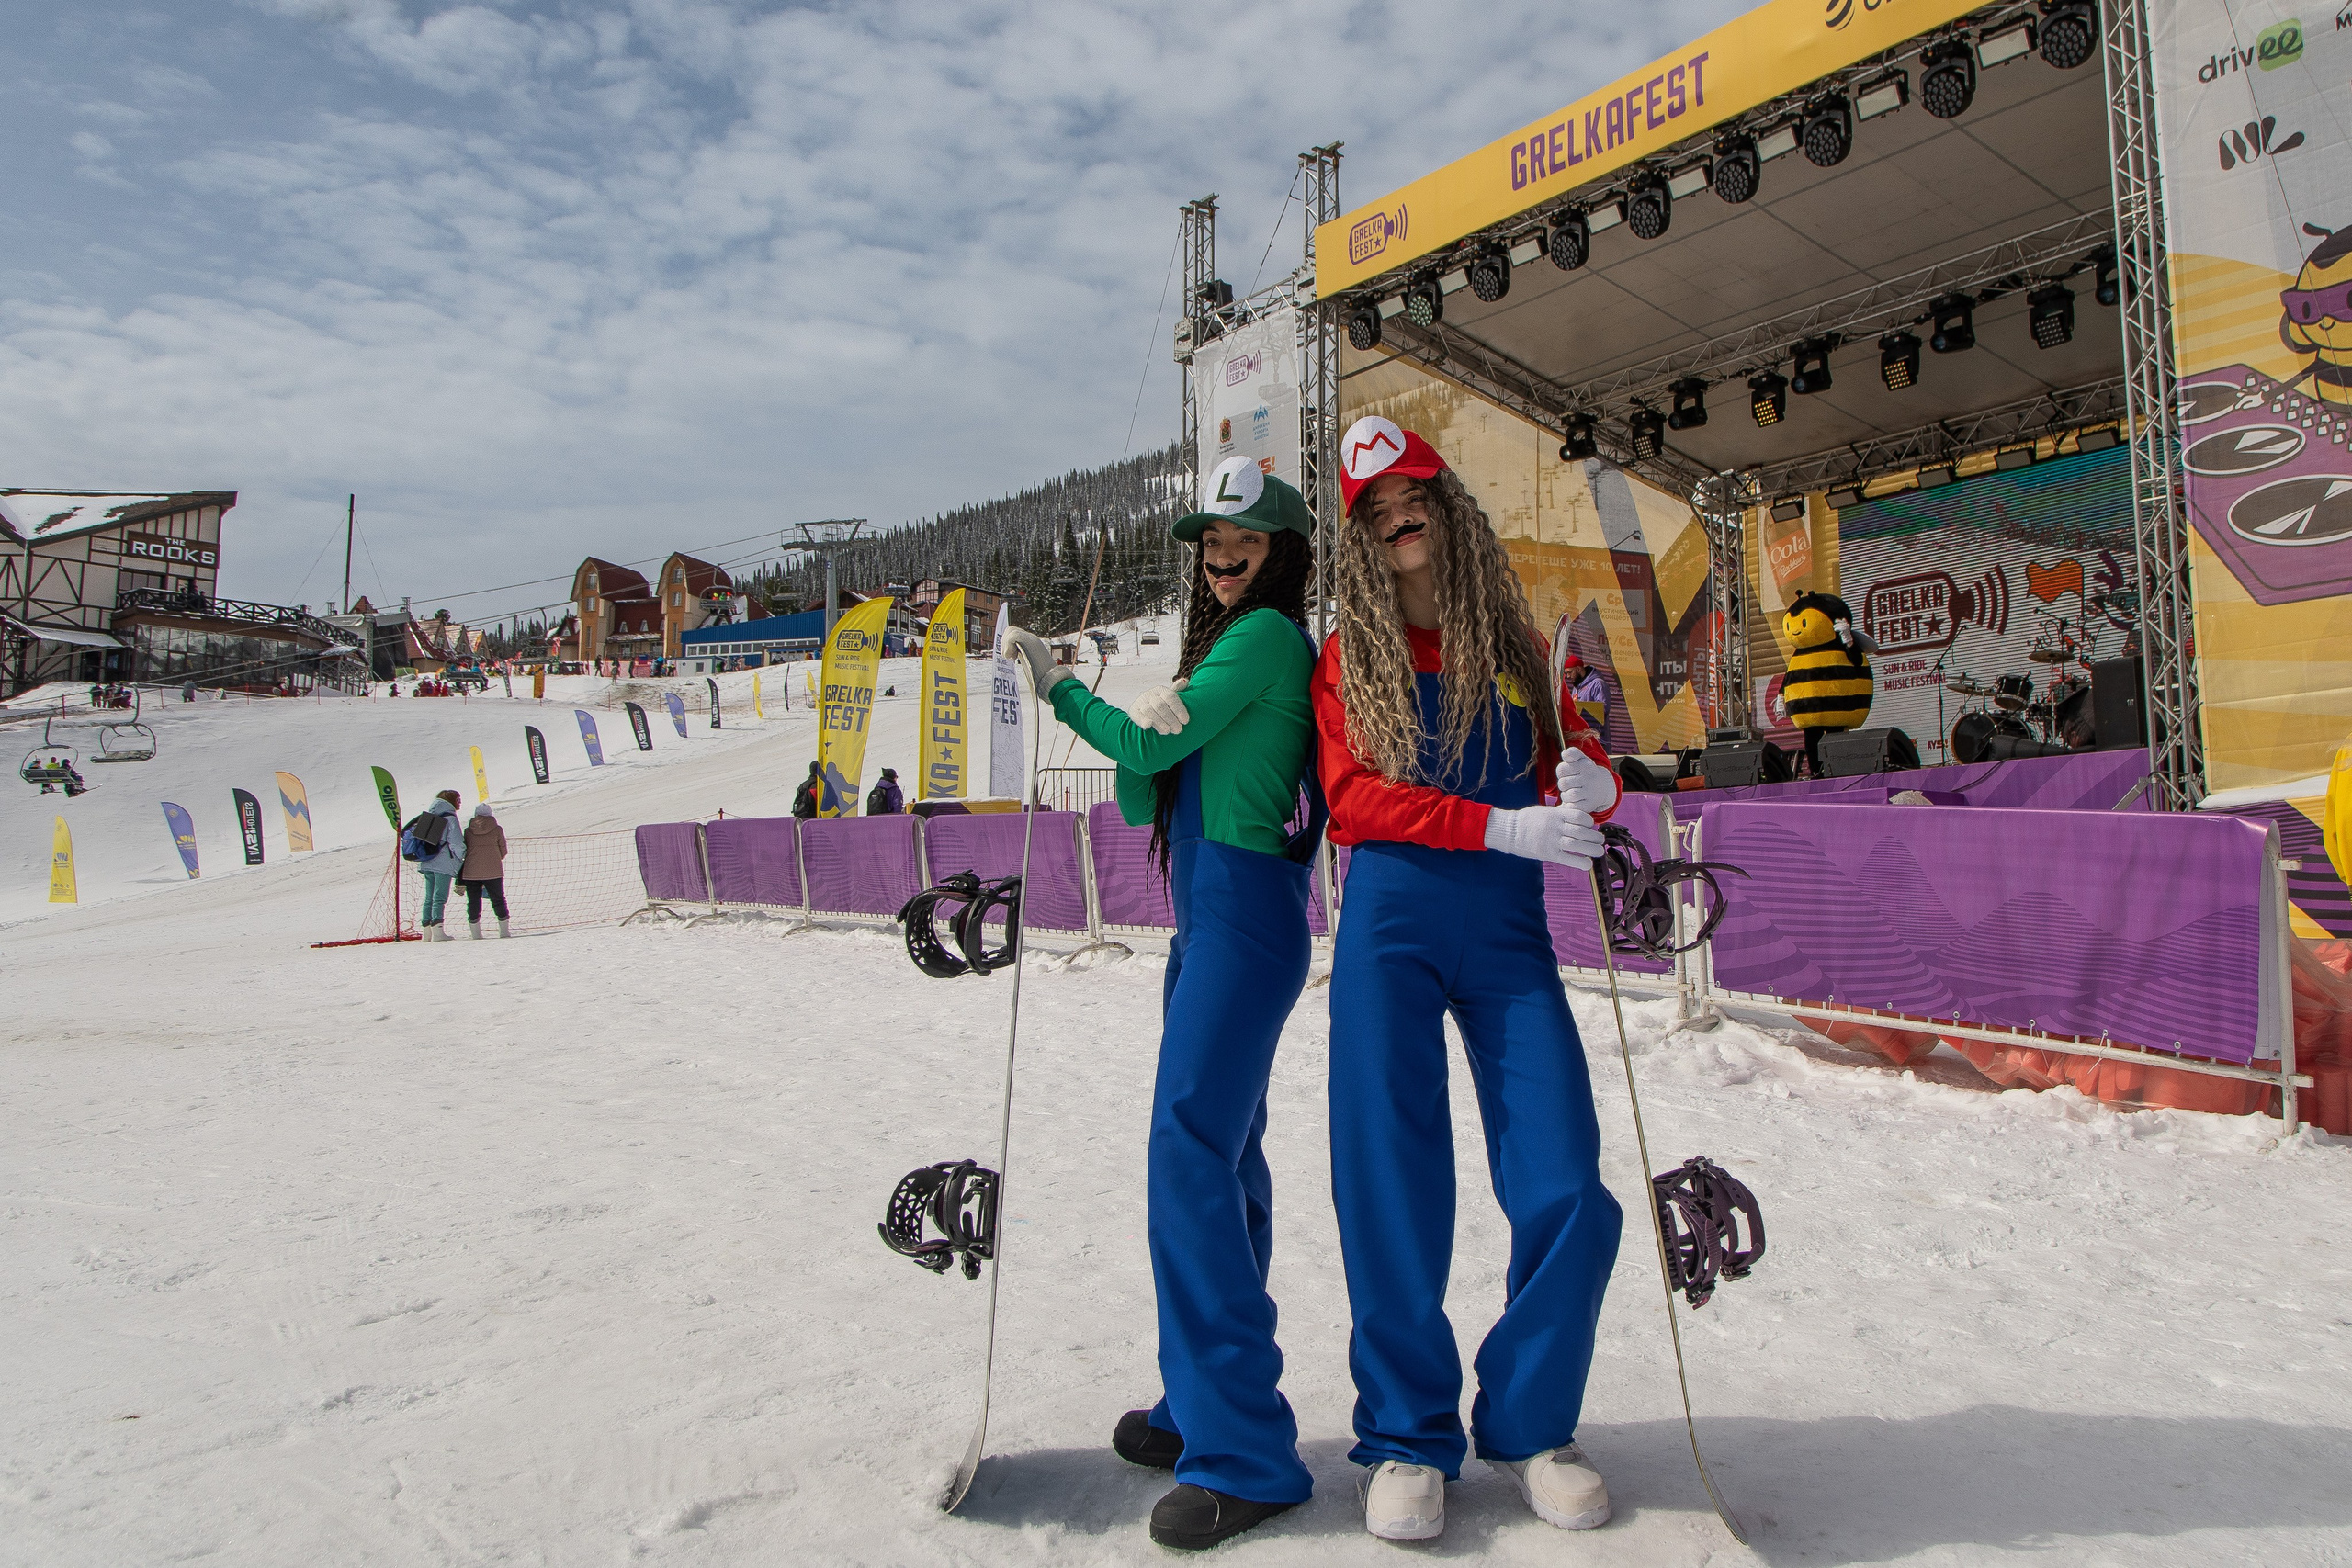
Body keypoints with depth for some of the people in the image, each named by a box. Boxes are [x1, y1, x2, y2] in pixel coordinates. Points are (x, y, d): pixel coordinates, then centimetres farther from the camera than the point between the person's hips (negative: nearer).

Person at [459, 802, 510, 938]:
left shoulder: (468, 831, 6)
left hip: (471, 872, 2)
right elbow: (503, 852, 4)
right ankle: (504, 930, 11)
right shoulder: (497, 829, 0)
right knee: (498, 900, 9)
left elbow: (463, 852, 10)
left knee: (473, 901, 8)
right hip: (493, 871, -2)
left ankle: (476, 933, 8)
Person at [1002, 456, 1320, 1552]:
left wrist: (1058, 688, 3)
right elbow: (1147, 795, 18)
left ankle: (1241, 1451, -7)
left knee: (1189, 1154, -14)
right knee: (1220, 1153, 13)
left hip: (1243, 914, -10)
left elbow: (1151, 746, -9)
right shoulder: (1232, 643, 22)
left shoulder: (1268, 632, -7)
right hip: (1208, 920, 10)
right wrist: (1103, 710, 1)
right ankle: (1204, 1404, 24)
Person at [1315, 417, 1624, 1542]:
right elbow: (1354, 796, -5)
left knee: (1567, 1192, -4)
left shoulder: (1512, 642, 13)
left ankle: (1529, 1423, 20)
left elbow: (1578, 762, 13)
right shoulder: (1345, 658, 8)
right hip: (1391, 925, -1)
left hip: (1509, 936, 2)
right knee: (1391, 1193, 0)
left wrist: (1590, 783, -12)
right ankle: (1408, 1437, 20)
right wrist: (1508, 825, -17)